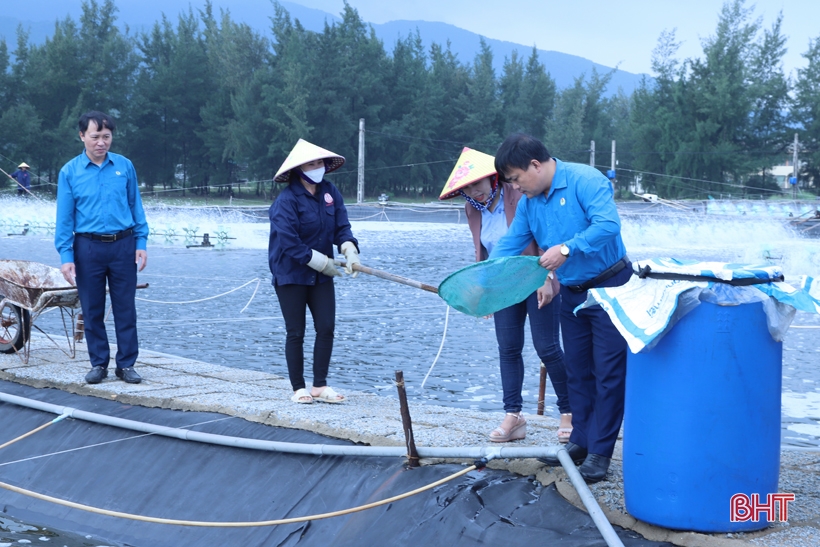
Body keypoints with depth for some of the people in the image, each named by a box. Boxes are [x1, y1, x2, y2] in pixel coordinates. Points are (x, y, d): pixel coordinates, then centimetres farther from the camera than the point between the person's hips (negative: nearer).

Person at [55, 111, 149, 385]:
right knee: (92, 310, 7)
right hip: (88, 247, 0)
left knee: (125, 308, 3)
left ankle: (126, 364, 11)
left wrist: (141, 243, 2)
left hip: (123, 246, 1)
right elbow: (64, 218, -1)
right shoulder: (70, 172, -2)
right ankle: (99, 363, 18)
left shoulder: (124, 166, 2)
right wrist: (66, 256, -7)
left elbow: (136, 207, 8)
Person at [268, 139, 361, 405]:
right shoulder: (286, 200, -18)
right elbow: (289, 243, -21)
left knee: (326, 328, 0)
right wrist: (321, 262, -17)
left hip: (321, 276, 5)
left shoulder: (330, 192, 0)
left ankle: (320, 386, 10)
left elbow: (342, 227, -2)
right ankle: (298, 388, 12)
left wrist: (350, 251, -21)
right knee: (296, 333, 2)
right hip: (291, 275, -5)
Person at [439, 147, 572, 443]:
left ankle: (569, 412, 7)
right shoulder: (473, 210, 3)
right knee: (508, 349, 2)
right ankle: (513, 416, 5)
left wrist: (546, 279, -21)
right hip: (503, 285, 6)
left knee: (547, 347, -5)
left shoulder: (520, 197, -16)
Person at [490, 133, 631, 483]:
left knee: (608, 372, -5)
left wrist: (566, 248, -36)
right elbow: (510, 244, 5)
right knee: (578, 372, 13)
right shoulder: (529, 201, 5)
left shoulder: (585, 180, -19)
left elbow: (608, 224, -30)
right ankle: (581, 441, 22)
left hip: (609, 287, -8)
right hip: (572, 293, 8)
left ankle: (600, 452, -2)